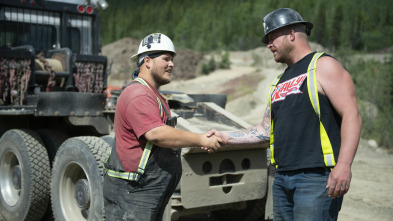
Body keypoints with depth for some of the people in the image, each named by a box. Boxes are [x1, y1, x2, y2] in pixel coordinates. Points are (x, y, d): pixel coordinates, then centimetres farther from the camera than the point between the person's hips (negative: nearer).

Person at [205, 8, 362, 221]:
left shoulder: (323, 66, -3)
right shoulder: (279, 82, 21)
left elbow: (351, 116, -13)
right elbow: (265, 130, 22)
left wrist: (343, 165, -24)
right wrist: (226, 137, 15)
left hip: (316, 178, -7)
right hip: (282, 178, 8)